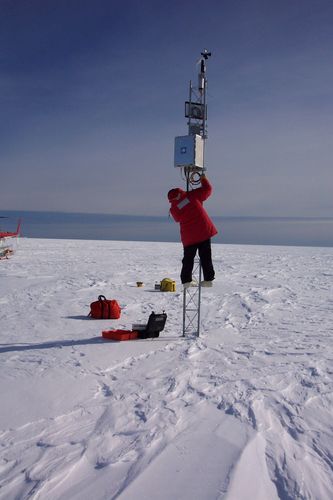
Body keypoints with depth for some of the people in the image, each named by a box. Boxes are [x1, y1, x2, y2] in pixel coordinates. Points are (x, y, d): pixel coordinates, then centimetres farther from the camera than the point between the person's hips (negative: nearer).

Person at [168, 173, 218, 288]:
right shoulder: (191, 195, -3)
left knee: (188, 259, 11)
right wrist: (203, 179, 21)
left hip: (189, 237, 0)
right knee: (205, 257, 7)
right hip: (204, 231, 0)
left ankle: (186, 280, 7)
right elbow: (207, 189, 5)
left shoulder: (173, 209, 0)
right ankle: (208, 279, 6)